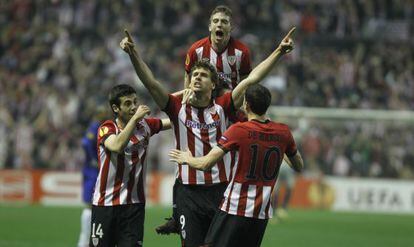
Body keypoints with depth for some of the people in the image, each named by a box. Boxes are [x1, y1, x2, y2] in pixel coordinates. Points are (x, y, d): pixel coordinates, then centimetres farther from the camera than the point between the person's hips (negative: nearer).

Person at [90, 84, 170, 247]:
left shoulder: (144, 125, 5)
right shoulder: (107, 128, -9)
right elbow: (117, 146, -30)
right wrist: (135, 118, -29)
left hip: (134, 204, 3)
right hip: (105, 204, -3)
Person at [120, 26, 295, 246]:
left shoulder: (222, 107, 3)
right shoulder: (179, 108, 3)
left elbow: (252, 79, 0)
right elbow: (151, 83, -7)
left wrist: (279, 52, -5)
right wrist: (133, 54, -19)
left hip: (220, 189, 1)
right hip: (189, 192, 0)